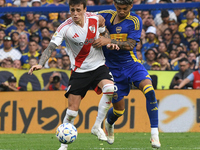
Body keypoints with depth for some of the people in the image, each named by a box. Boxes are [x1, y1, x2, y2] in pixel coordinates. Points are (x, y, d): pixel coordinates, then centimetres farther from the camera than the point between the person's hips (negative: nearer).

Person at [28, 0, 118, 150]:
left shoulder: (96, 19, -6)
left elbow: (104, 33, 16)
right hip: (79, 71, -1)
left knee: (109, 88, -30)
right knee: (72, 110, -4)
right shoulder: (65, 28, -15)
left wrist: (109, 43, -5)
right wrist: (40, 64, -37)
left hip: (98, 66, 1)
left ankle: (97, 126, -11)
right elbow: (51, 47, -21)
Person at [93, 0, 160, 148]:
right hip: (113, 68, 1)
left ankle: (155, 134, -24)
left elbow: (130, 45, -18)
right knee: (118, 109, 5)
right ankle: (109, 124, 44)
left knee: (149, 90, -28)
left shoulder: (135, 21, -8)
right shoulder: (105, 16, -1)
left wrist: (109, 41, -30)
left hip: (132, 64, -1)